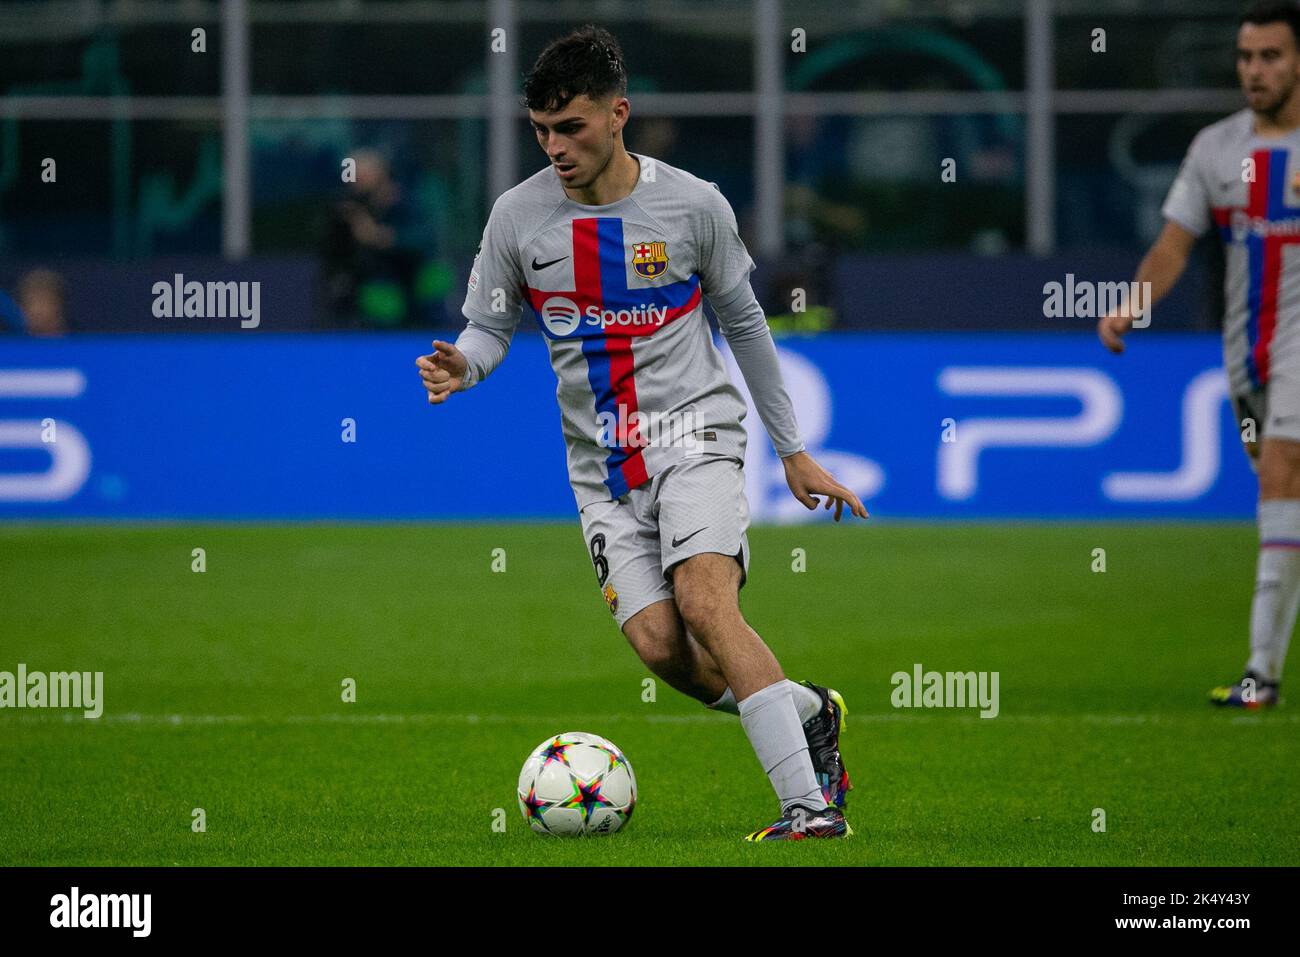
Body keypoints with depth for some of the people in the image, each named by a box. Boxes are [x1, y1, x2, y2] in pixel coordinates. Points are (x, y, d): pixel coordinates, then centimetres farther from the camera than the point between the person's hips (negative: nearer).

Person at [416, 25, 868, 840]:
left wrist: (794, 451, 13)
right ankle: (809, 716, 15)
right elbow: (492, 325, 9)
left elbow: (744, 322, 9)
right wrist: (461, 366, -16)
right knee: (659, 645, -12)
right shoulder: (519, 216, 0)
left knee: (705, 603, -25)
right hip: (603, 465, 3)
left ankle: (812, 804, -26)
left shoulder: (692, 205, -3)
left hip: (693, 431, -3)